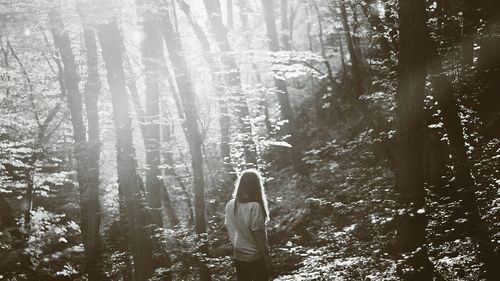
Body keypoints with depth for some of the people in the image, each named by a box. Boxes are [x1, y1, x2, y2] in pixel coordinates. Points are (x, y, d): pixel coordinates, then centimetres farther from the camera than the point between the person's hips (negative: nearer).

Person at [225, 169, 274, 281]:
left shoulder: (230, 205, -2)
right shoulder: (254, 207, -19)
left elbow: (230, 230, 7)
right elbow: (259, 237, -19)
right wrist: (268, 261, -12)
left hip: (238, 259, 6)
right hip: (256, 259, -6)